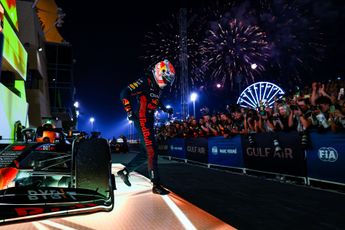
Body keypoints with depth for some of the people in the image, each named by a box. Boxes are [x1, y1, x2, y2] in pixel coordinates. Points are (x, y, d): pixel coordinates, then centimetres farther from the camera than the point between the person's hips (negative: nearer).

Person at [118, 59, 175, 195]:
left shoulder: (158, 87, 15)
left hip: (149, 121, 9)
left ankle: (125, 171, 25)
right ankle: (156, 185, -6)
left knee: (146, 152, 11)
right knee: (151, 151, -12)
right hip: (142, 120, -9)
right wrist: (129, 111, -21)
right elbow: (125, 93, -17)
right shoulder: (145, 82, -13)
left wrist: (165, 109, 27)